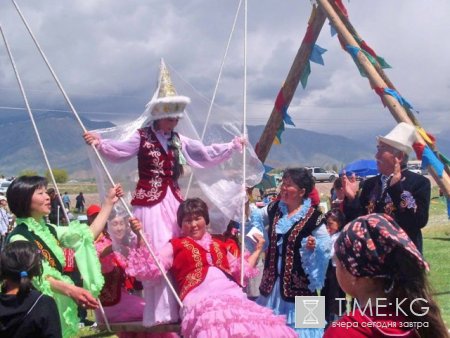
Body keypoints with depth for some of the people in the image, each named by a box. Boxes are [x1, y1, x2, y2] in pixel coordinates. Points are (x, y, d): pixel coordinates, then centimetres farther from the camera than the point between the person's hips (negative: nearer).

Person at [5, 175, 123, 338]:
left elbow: (89, 234, 13)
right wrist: (71, 290, -46)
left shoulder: (49, 230, 9)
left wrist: (109, 202, 12)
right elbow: (38, 276, -30)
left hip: (58, 305, 8)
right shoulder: (18, 238, -17)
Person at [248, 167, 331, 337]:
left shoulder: (313, 217, -12)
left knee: (295, 322, 0)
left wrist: (314, 246, -26)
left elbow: (325, 244, -7)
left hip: (297, 282, -5)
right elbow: (255, 217, 20)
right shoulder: (274, 209, 5)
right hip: (273, 280, 6)